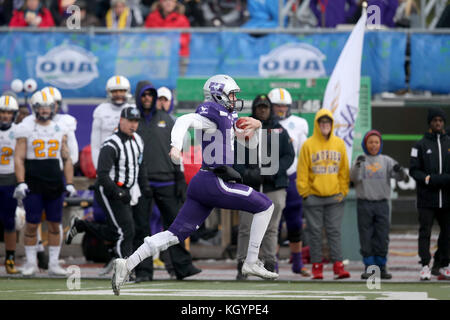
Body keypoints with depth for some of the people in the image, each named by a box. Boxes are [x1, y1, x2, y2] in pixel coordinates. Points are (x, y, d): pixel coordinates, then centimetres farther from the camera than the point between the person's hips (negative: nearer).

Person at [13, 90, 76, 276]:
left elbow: (66, 159, 12)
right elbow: (19, 158, -4)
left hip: (55, 184, 3)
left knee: (55, 224, 3)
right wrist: (21, 183, -13)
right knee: (32, 224, -2)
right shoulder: (26, 130, -2)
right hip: (33, 184, -3)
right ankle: (31, 263, 9)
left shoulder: (60, 130, 9)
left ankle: (54, 264, 9)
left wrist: (69, 183, 6)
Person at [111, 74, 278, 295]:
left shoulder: (229, 116, 21)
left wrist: (255, 126, 8)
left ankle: (127, 264, -6)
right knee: (265, 206, 3)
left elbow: (250, 143, 28)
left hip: (200, 184, 9)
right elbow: (185, 121, -24)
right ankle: (251, 263, 2)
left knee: (176, 233, 2)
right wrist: (176, 146, -40)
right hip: (216, 183, -9)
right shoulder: (214, 114, -8)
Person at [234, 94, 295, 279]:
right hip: (249, 187, -1)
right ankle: (242, 264, -1)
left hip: (274, 187, 1)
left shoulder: (280, 131, 12)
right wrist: (245, 173, -13)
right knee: (245, 228, -5)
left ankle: (269, 263, 4)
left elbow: (289, 156, 7)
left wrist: (274, 172, -9)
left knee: (271, 228, 0)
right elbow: (234, 157, 5)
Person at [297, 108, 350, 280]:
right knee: (315, 232, 2)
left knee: (334, 231, -1)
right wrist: (304, 192, -6)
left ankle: (338, 266, -4)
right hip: (313, 196, -2)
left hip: (334, 196, 2)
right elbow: (302, 172, -1)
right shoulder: (308, 145, -2)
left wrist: (343, 191, 5)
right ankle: (317, 266, 6)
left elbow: (344, 170, 11)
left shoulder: (339, 144, 7)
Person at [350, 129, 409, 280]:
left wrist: (399, 171, -26)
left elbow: (400, 177, -3)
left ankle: (382, 267, 8)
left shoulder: (386, 161, 7)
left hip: (382, 204, 1)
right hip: (364, 204, -1)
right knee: (366, 238, 0)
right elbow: (354, 178, -11)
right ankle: (368, 267, 6)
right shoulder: (360, 161, 4)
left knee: (382, 238, 1)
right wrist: (357, 165, -29)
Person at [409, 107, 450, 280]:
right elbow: (414, 170, 1)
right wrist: (429, 179, -15)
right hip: (427, 197, -3)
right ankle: (425, 265, -7)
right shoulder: (421, 145, 4)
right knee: (425, 232, -7)